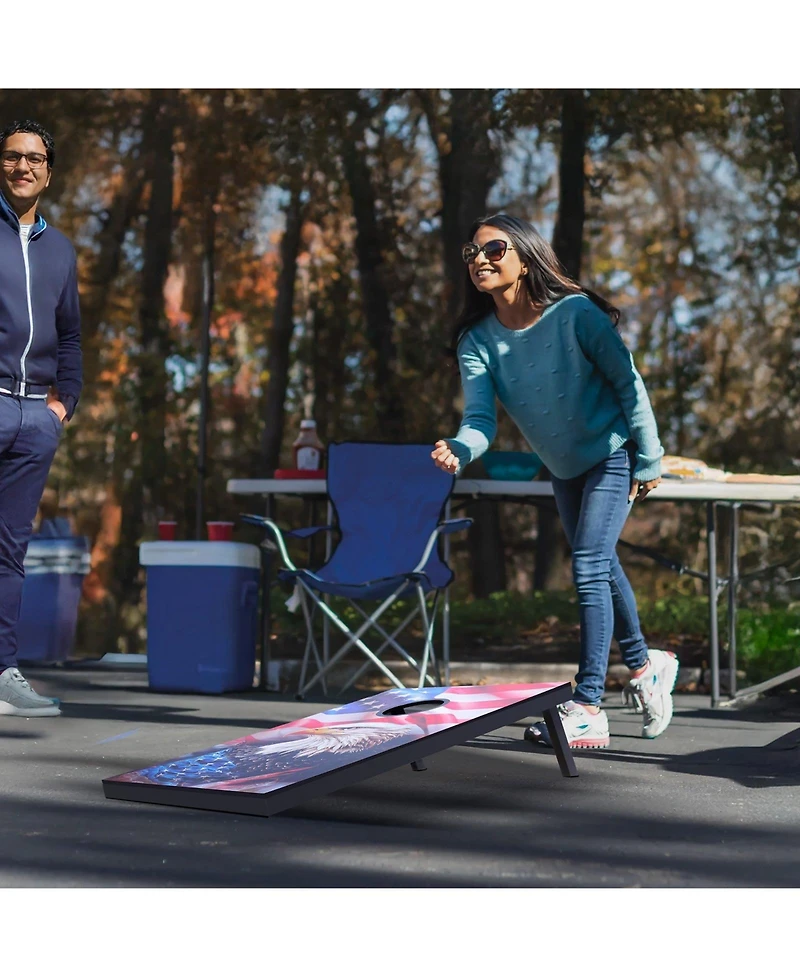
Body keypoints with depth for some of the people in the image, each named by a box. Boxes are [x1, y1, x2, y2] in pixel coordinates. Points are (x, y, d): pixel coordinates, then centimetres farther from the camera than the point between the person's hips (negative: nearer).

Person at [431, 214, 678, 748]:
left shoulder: (574, 314, -25)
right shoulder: (477, 340, -12)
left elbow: (629, 383, -17)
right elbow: (481, 419, -21)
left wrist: (648, 461, -14)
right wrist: (459, 450, -44)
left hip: (613, 455, -6)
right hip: (564, 468, 7)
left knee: (589, 568, -17)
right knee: (600, 567, 20)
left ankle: (587, 708, -16)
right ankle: (645, 663, 42)